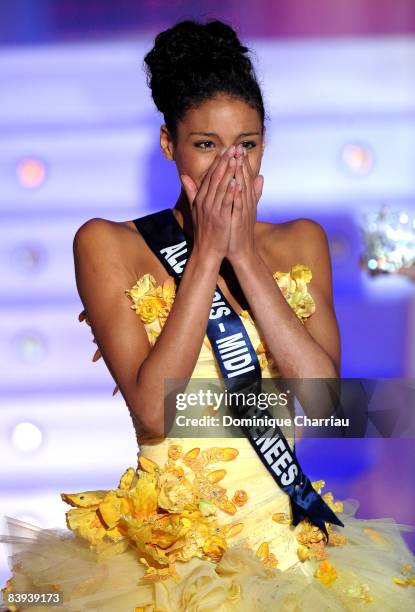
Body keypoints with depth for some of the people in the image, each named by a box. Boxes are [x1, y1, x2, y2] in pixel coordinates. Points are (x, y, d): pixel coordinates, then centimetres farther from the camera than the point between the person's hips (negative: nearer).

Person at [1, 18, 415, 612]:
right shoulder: (108, 245, 0)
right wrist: (207, 252, -11)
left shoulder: (300, 243, 10)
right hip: (166, 538, -2)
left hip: (284, 535, 3)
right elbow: (153, 410, -12)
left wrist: (245, 254, -8)